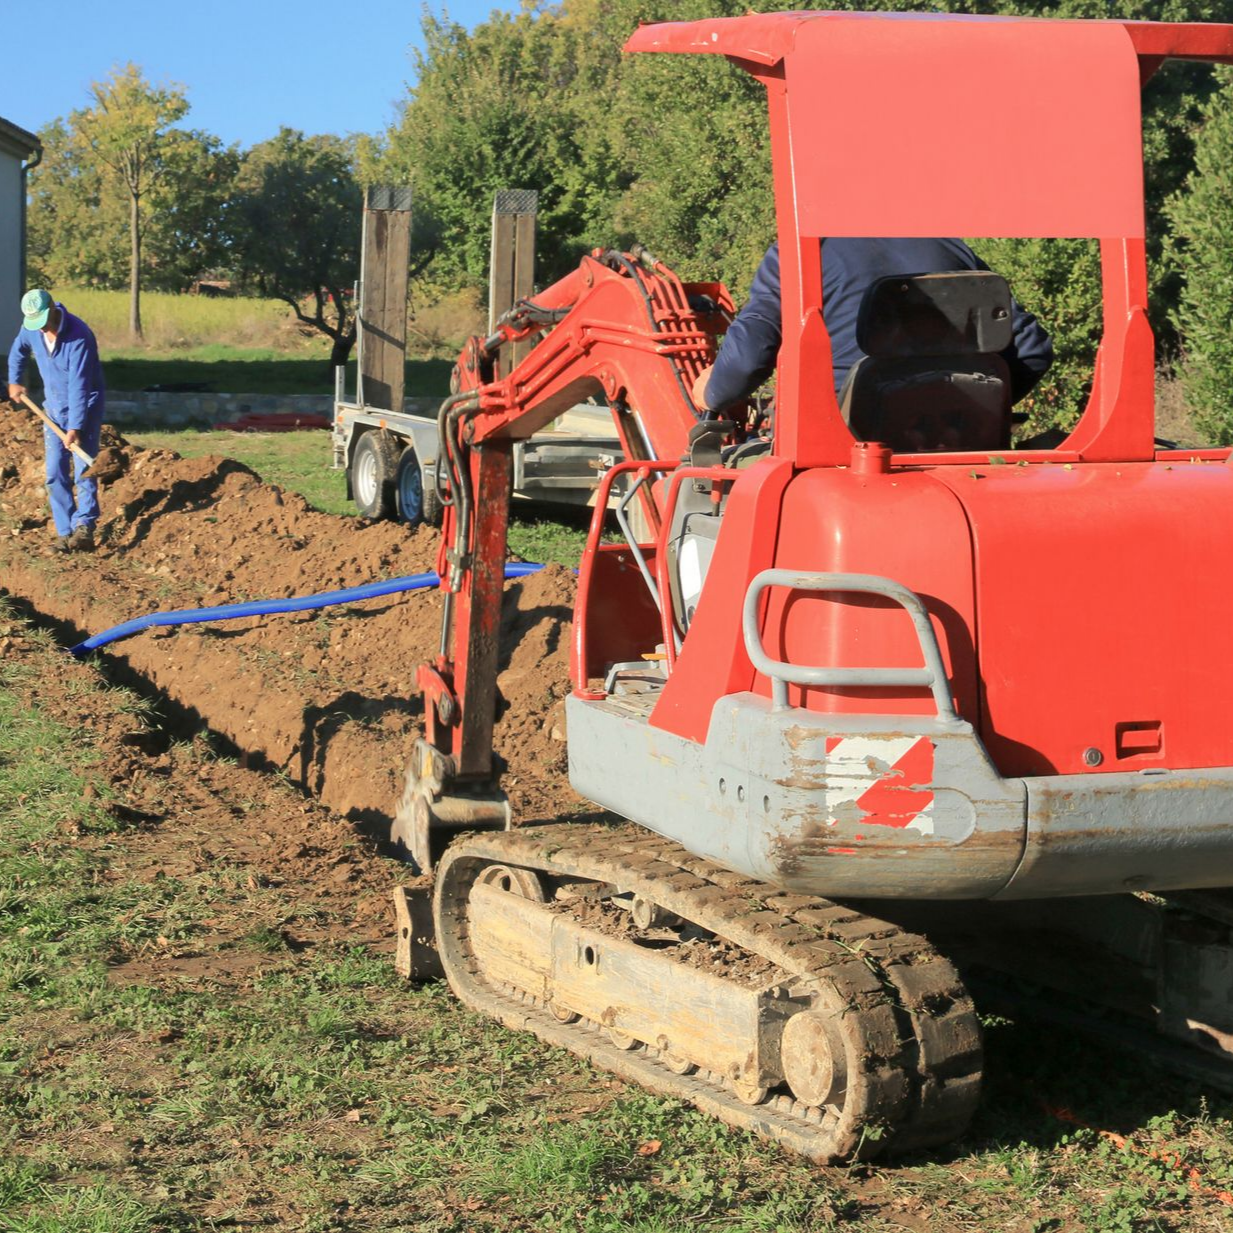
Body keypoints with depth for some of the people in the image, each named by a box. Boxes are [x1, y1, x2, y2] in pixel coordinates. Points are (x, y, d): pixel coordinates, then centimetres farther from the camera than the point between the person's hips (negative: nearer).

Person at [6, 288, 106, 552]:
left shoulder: (79, 335, -27)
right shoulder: (30, 328, -7)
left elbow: (79, 384, -29)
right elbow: (17, 351, 19)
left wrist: (75, 427, -30)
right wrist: (14, 381, 26)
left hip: (84, 405, -6)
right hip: (54, 406, 6)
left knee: (83, 469, -14)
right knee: (55, 473, 0)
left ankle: (84, 527, -20)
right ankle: (64, 532, 2)